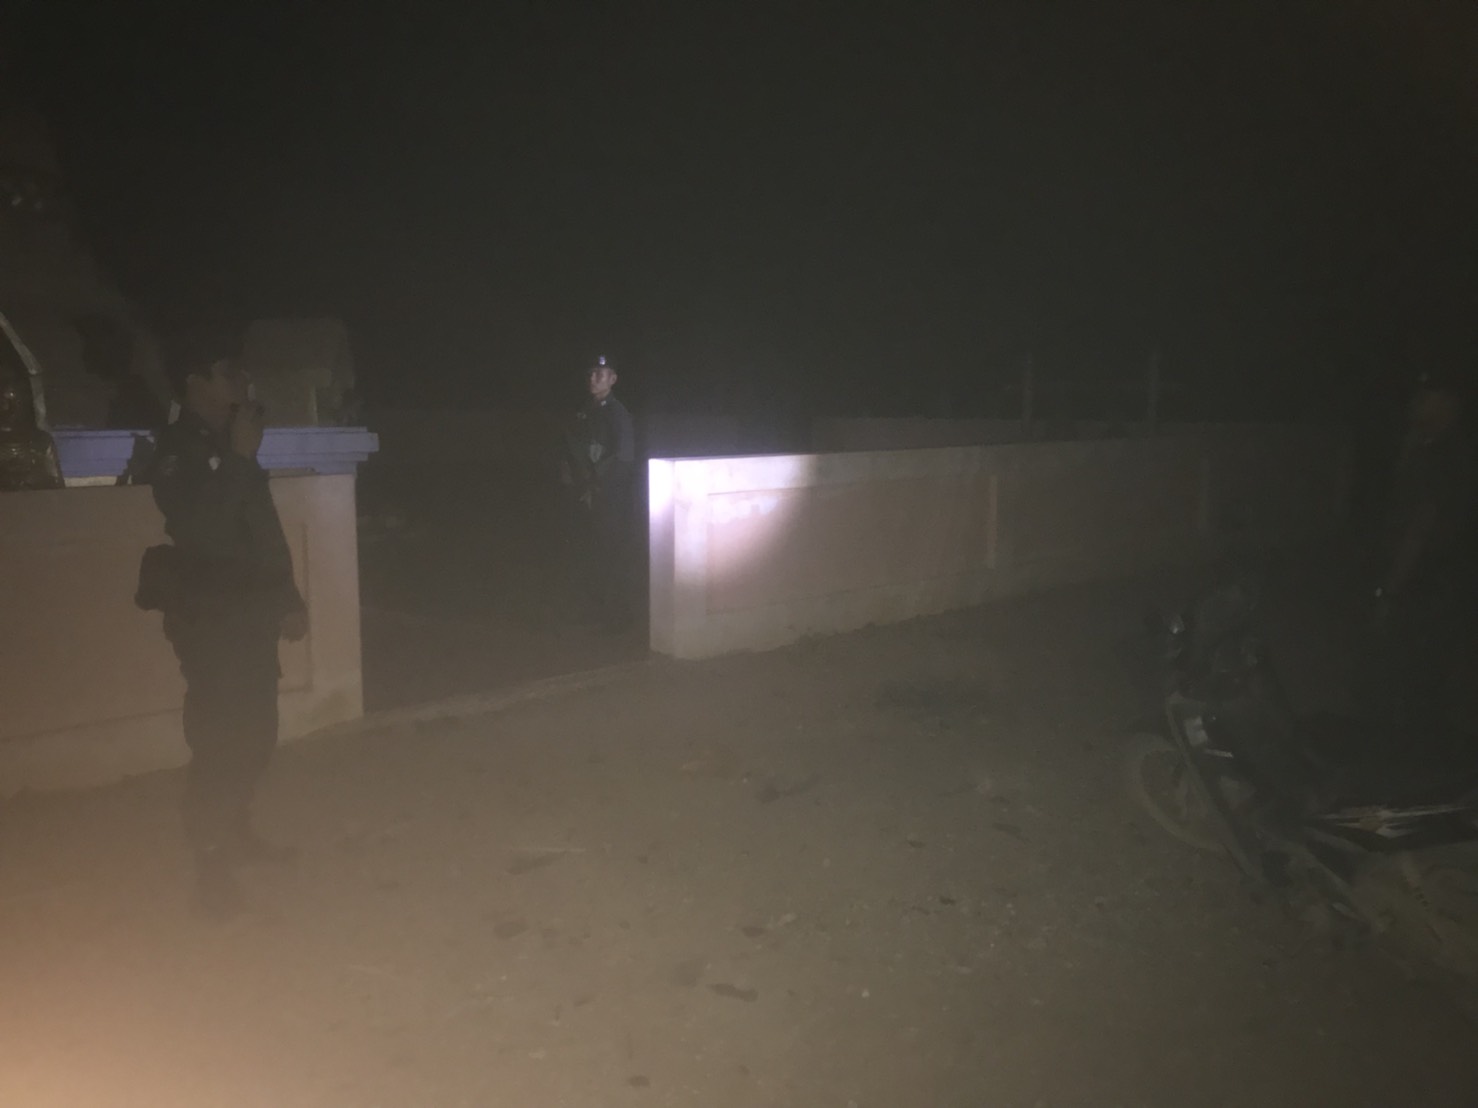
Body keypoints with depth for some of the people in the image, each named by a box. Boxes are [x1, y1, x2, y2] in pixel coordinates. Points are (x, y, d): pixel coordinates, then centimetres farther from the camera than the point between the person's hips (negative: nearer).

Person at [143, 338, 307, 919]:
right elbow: (199, 528, -26)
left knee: (255, 733, 13)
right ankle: (212, 864, 1)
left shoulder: (228, 449, 15)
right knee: (218, 740, -8)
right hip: (208, 618, -8)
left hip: (250, 614, 8)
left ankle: (237, 833, 28)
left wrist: (287, 599, 16)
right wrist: (241, 460, -22)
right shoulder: (177, 451, -10)